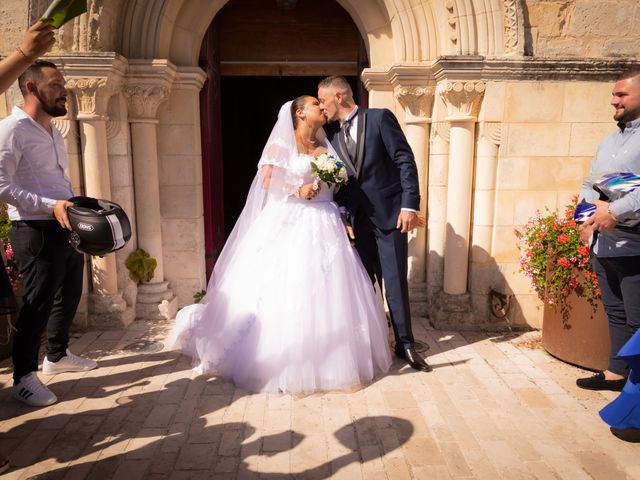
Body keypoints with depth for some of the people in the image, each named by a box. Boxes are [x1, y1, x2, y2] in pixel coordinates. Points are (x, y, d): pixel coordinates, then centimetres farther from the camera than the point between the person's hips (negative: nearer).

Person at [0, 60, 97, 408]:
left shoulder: (54, 131, 18)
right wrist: (51, 206, -26)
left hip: (67, 229, 9)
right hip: (36, 231, -9)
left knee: (69, 294, 19)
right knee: (38, 302, -1)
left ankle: (57, 355, 38)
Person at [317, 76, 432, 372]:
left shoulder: (380, 118, -3)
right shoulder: (332, 135, 11)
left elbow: (405, 161, -8)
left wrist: (410, 205, -15)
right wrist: (342, 214, -1)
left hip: (390, 214, -4)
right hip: (358, 220, 4)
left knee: (395, 282, 1)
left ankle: (405, 344, 15)